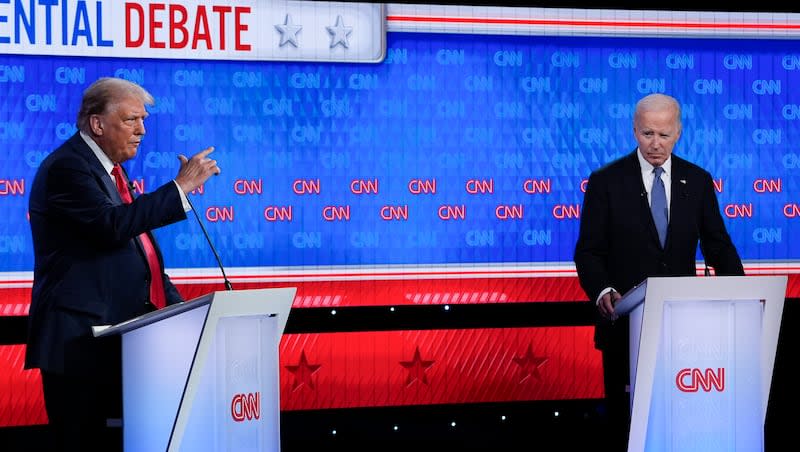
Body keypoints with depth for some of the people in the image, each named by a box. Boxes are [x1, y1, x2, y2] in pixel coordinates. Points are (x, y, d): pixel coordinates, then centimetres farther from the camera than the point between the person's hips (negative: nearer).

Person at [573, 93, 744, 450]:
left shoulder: (698, 181, 6)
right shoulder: (606, 181, -2)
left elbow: (717, 246, 7)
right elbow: (589, 251, -4)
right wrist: (602, 292, -23)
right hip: (626, 322, -2)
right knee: (625, 417, 5)